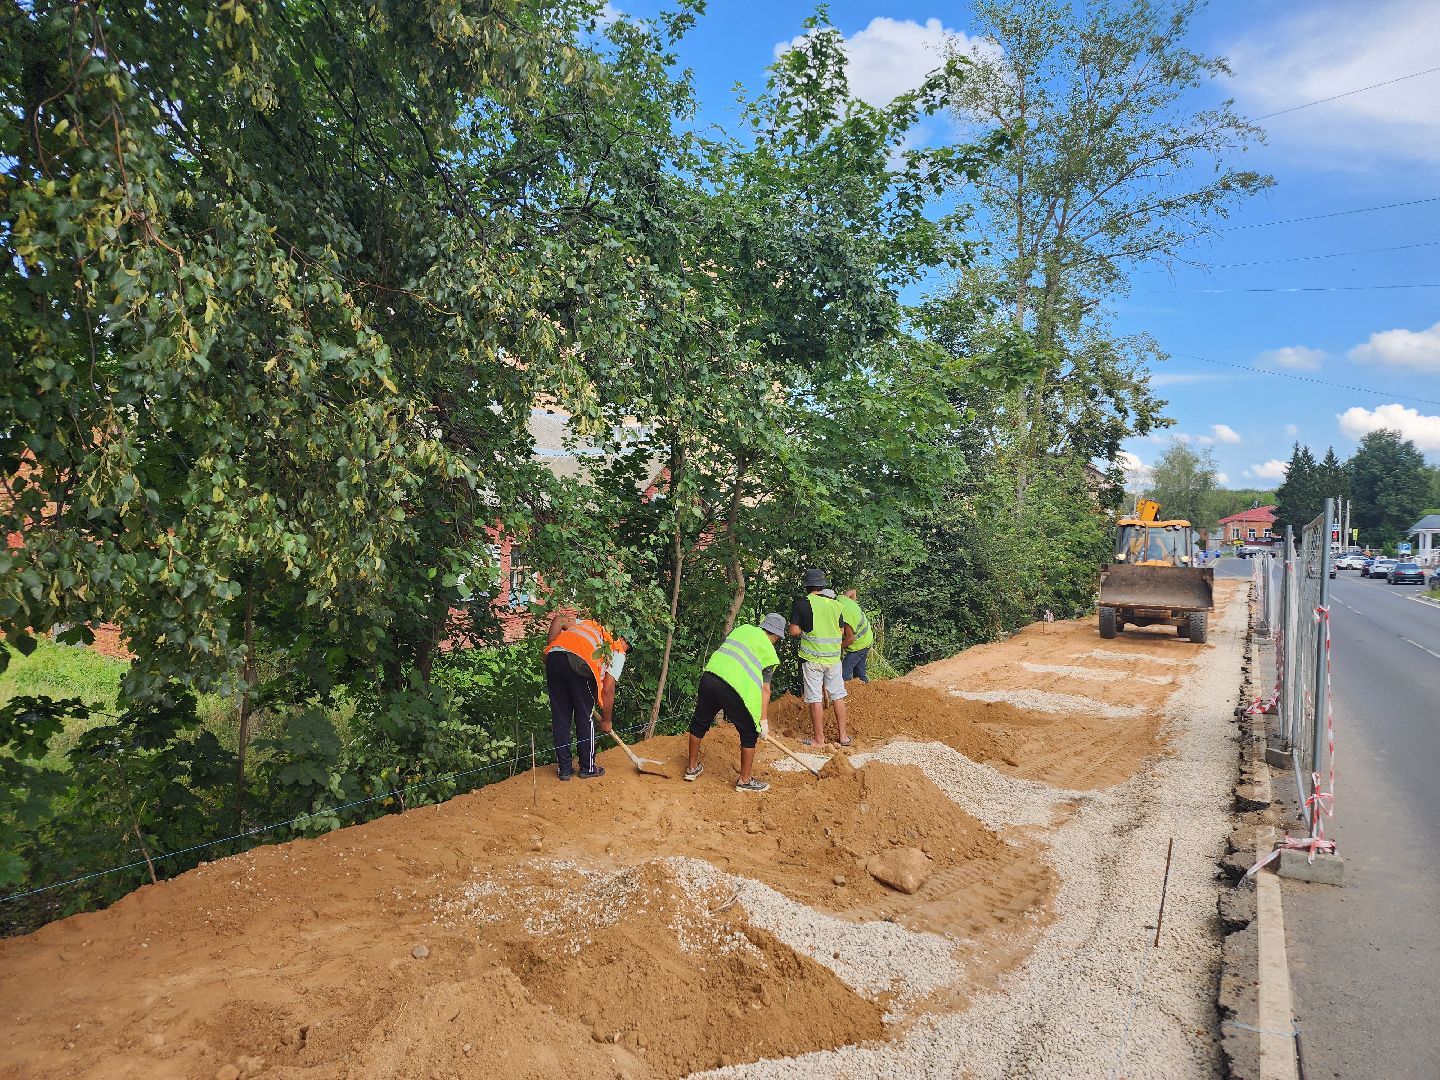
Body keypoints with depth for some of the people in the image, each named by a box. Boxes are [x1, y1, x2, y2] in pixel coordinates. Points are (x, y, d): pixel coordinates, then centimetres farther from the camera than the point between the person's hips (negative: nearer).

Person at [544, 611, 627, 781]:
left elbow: (558, 619, 20)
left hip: (554, 656, 5)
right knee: (585, 718, 14)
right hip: (579, 664, -5)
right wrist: (607, 720, 24)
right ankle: (587, 768, 24)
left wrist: (549, 649, 23)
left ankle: (564, 768, 24)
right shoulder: (618, 652, 21)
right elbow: (607, 690, 13)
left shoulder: (589, 625, 36)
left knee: (560, 717, 15)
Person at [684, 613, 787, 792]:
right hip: (733, 687, -5)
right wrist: (764, 719, 6)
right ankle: (745, 780, 21)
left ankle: (692, 768, 39)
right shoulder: (769, 652, 10)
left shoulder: (742, 629, 23)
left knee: (699, 724, 24)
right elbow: (765, 688, 5)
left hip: (709, 676, 6)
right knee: (749, 733, 13)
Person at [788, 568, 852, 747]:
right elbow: (842, 632, 8)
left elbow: (794, 631, -10)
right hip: (833, 658, 4)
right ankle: (843, 735, 18)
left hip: (812, 658, -4)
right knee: (838, 696, 13)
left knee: (815, 699, 3)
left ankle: (819, 738, 8)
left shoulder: (802, 604, -8)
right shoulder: (835, 604, 3)